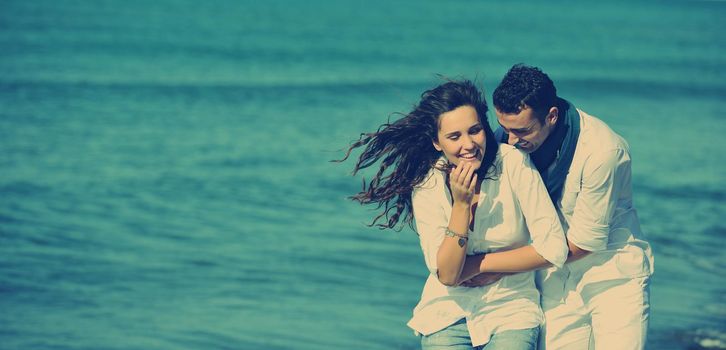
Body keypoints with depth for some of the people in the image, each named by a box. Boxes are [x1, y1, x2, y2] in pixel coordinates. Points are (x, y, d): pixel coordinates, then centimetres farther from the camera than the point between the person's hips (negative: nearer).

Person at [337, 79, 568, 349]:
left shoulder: (514, 163, -12)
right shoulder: (426, 185, -9)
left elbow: (554, 248, -12)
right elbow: (447, 275, -15)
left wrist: (479, 264, -10)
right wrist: (461, 204, -23)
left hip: (510, 309, -1)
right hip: (449, 310, 1)